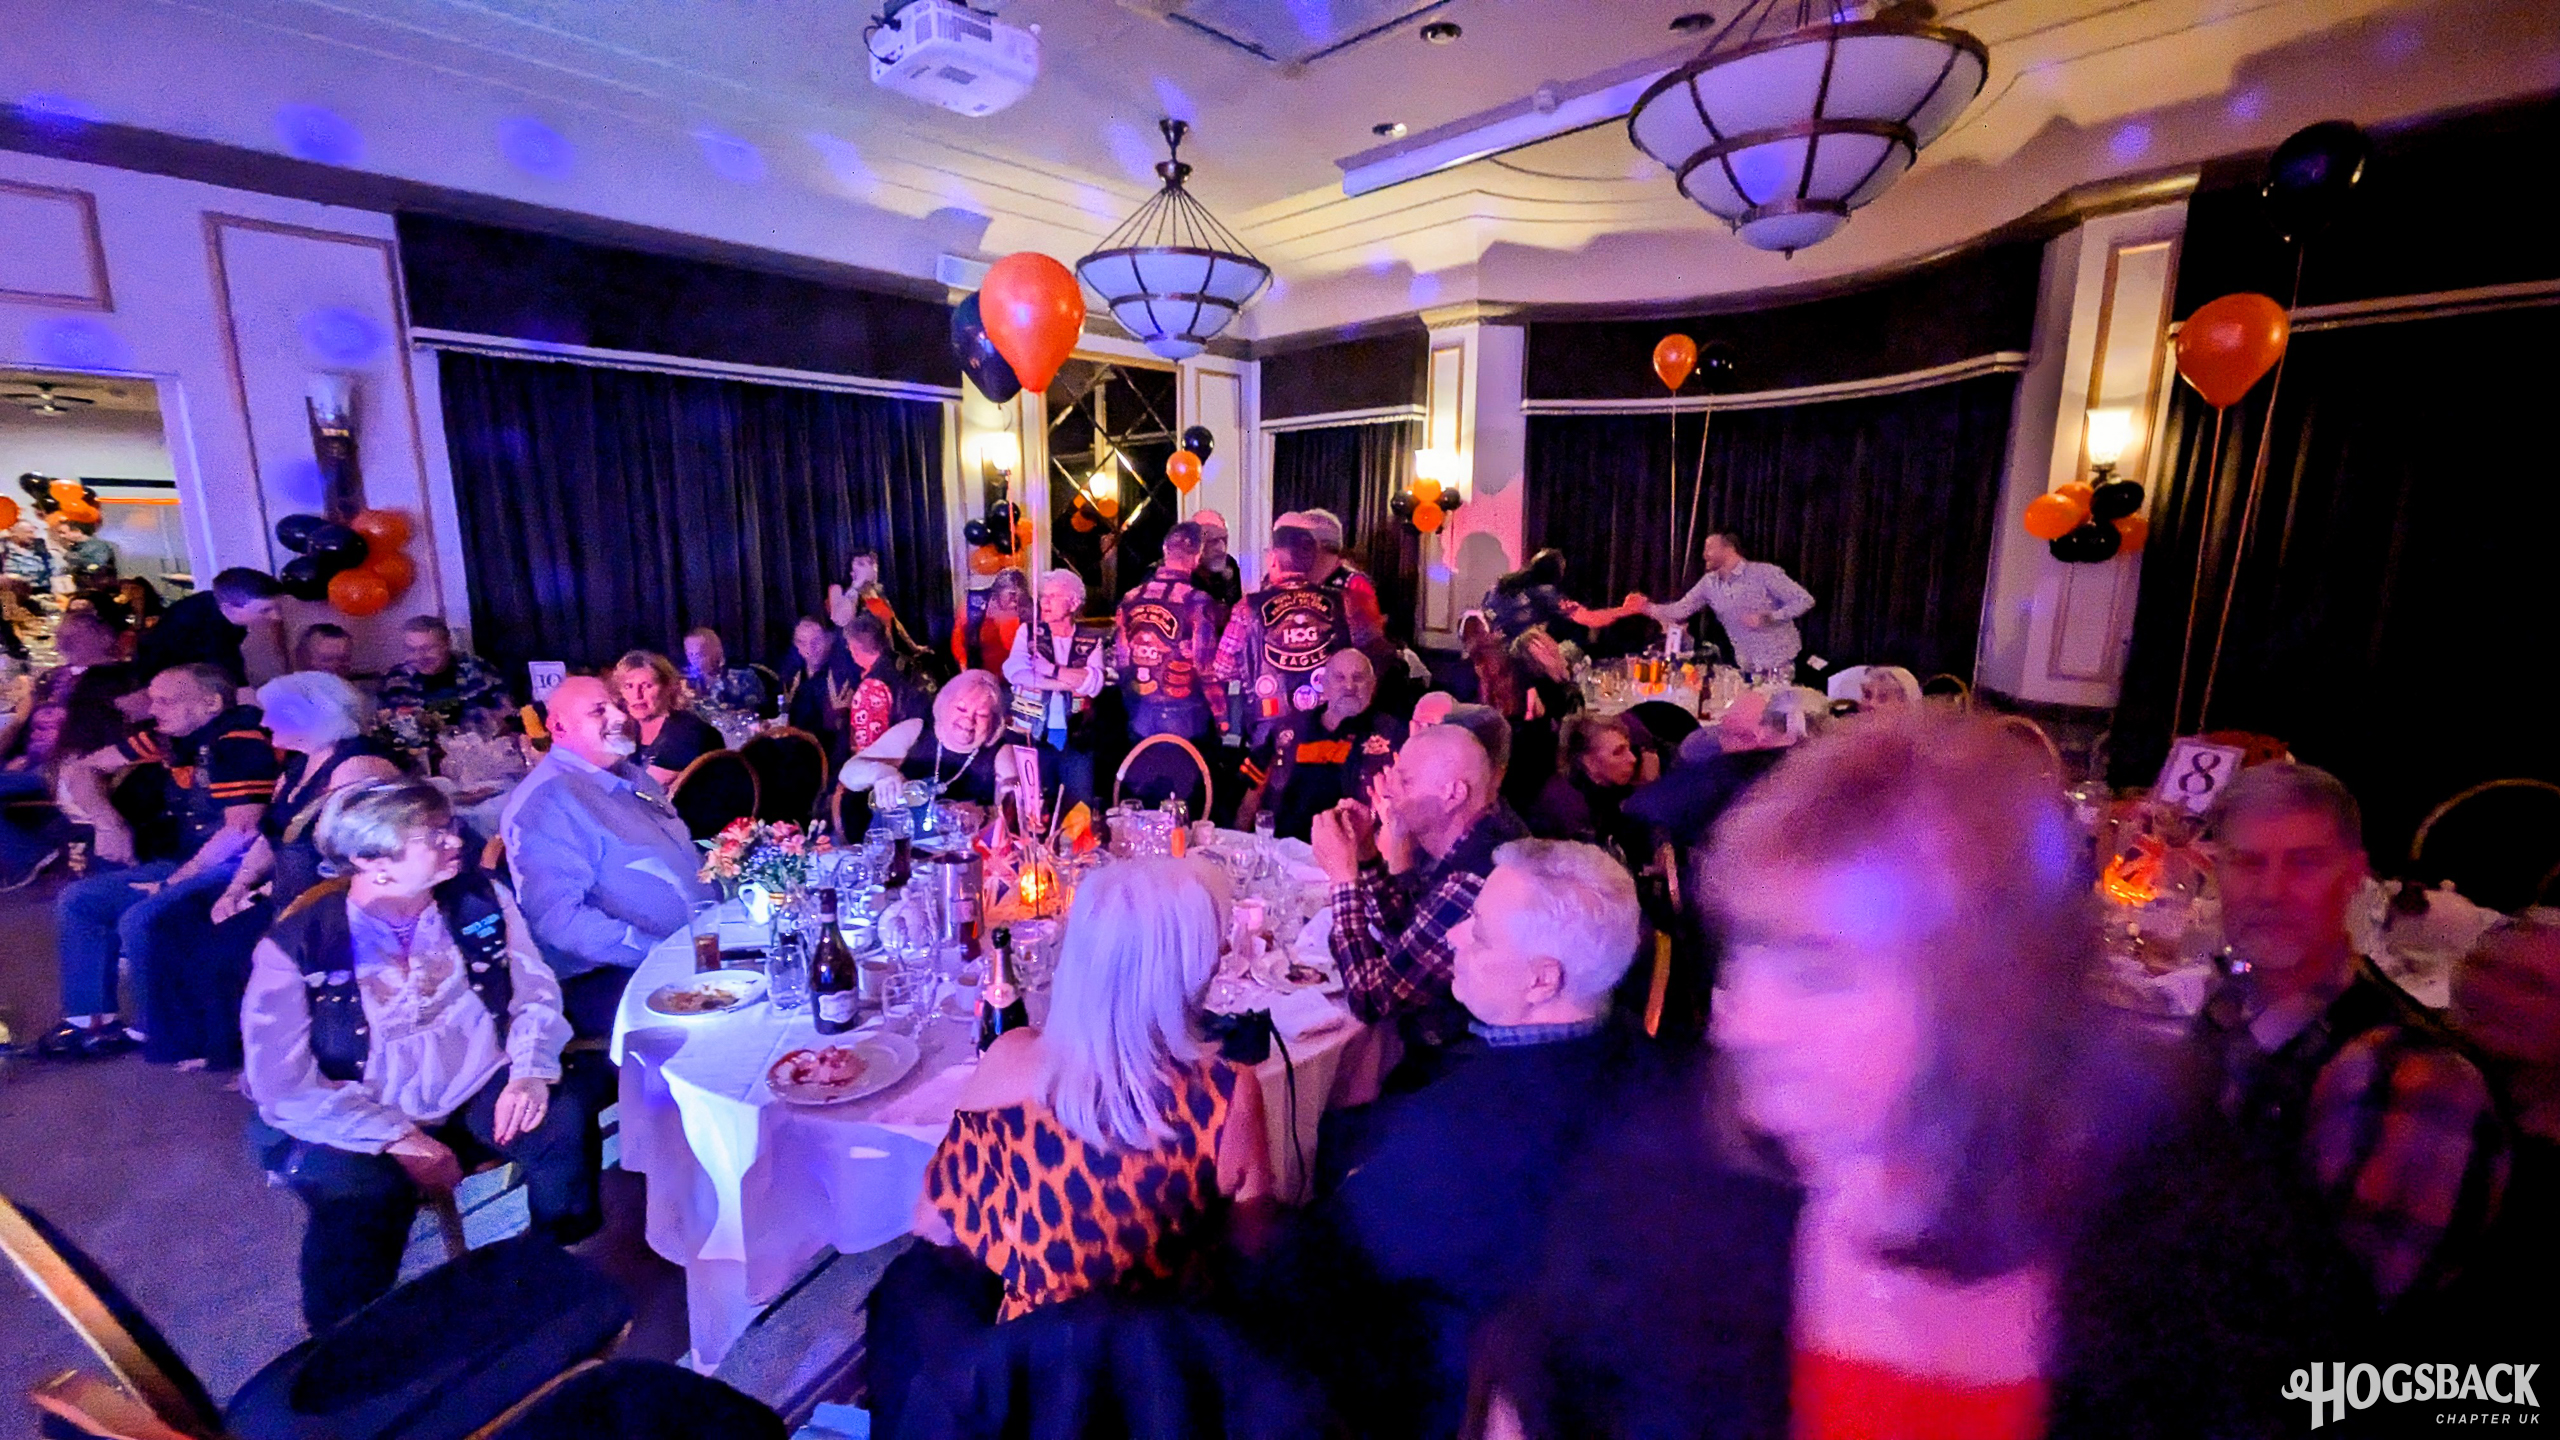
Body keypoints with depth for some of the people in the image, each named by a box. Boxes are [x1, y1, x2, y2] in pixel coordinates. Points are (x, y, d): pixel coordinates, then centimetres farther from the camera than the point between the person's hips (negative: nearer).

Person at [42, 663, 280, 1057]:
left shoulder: (240, 741, -17)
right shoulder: (169, 736, 9)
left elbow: (241, 830, -23)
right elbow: (81, 769, 24)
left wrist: (175, 881, -14)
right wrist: (110, 825, 9)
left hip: (236, 870, -10)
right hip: (192, 864, 10)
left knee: (142, 918, -25)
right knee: (78, 901, 10)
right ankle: (90, 1020, 15)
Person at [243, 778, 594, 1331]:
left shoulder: (479, 899, -3)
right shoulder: (295, 946, -12)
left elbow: (535, 988, 1)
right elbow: (282, 1086, -12)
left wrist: (530, 1070, -17)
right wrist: (398, 1139, -22)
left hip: (477, 1093, 3)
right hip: (358, 1121, -2)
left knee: (566, 1123, -23)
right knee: (367, 1191, -33)